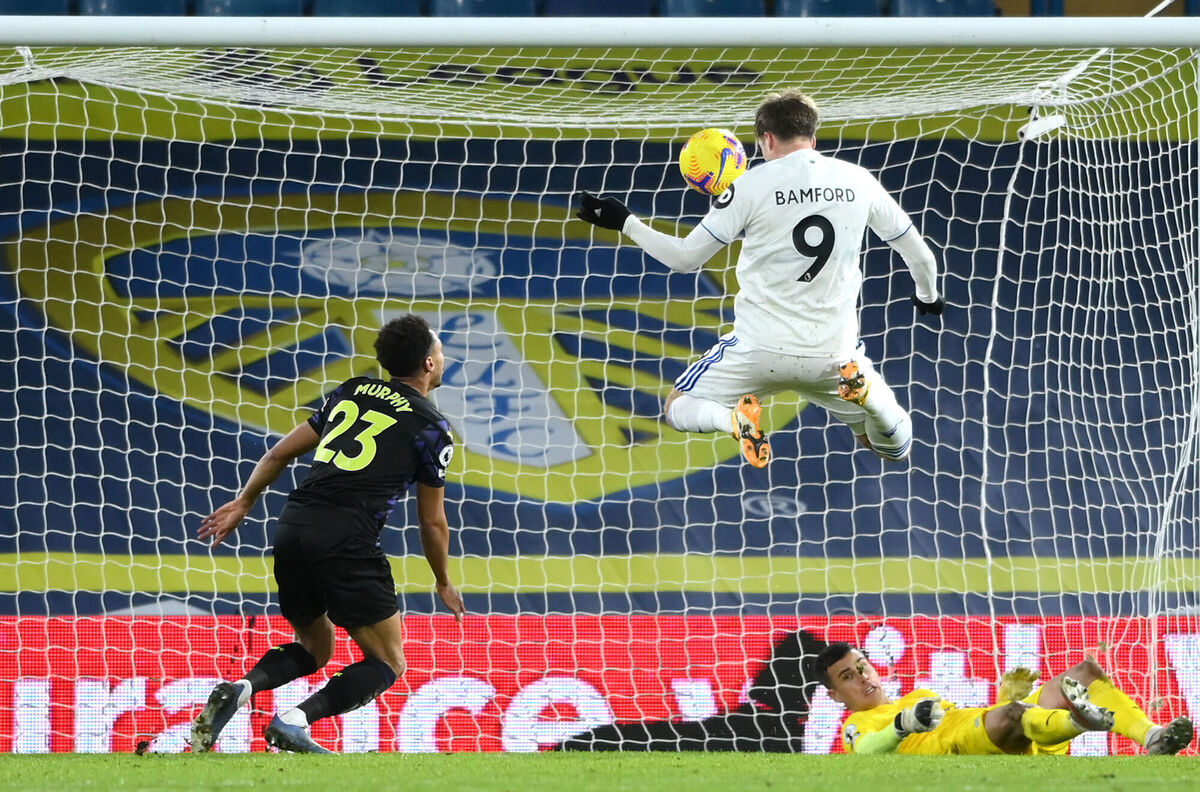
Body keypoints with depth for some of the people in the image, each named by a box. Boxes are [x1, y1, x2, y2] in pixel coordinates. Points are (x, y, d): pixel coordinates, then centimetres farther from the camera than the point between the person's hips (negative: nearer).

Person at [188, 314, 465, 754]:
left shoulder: (352, 393, 20)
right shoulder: (432, 429, 5)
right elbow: (432, 522, 11)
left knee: (313, 648, 24)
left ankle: (241, 689, -7)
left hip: (292, 525, 6)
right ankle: (296, 722, -17)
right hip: (346, 543, -6)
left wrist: (242, 504, 34)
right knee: (388, 663, 5)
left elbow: (280, 454, 22)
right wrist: (443, 582, 26)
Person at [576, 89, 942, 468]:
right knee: (896, 447, 19)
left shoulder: (754, 184, -7)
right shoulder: (858, 181, 2)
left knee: (677, 408, 19)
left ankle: (735, 418, -16)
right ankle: (862, 390, -14)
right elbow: (918, 253, 13)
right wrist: (928, 297, 35)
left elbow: (685, 258, -3)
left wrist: (624, 222, 11)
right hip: (835, 349, 2)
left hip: (761, 347, -2)